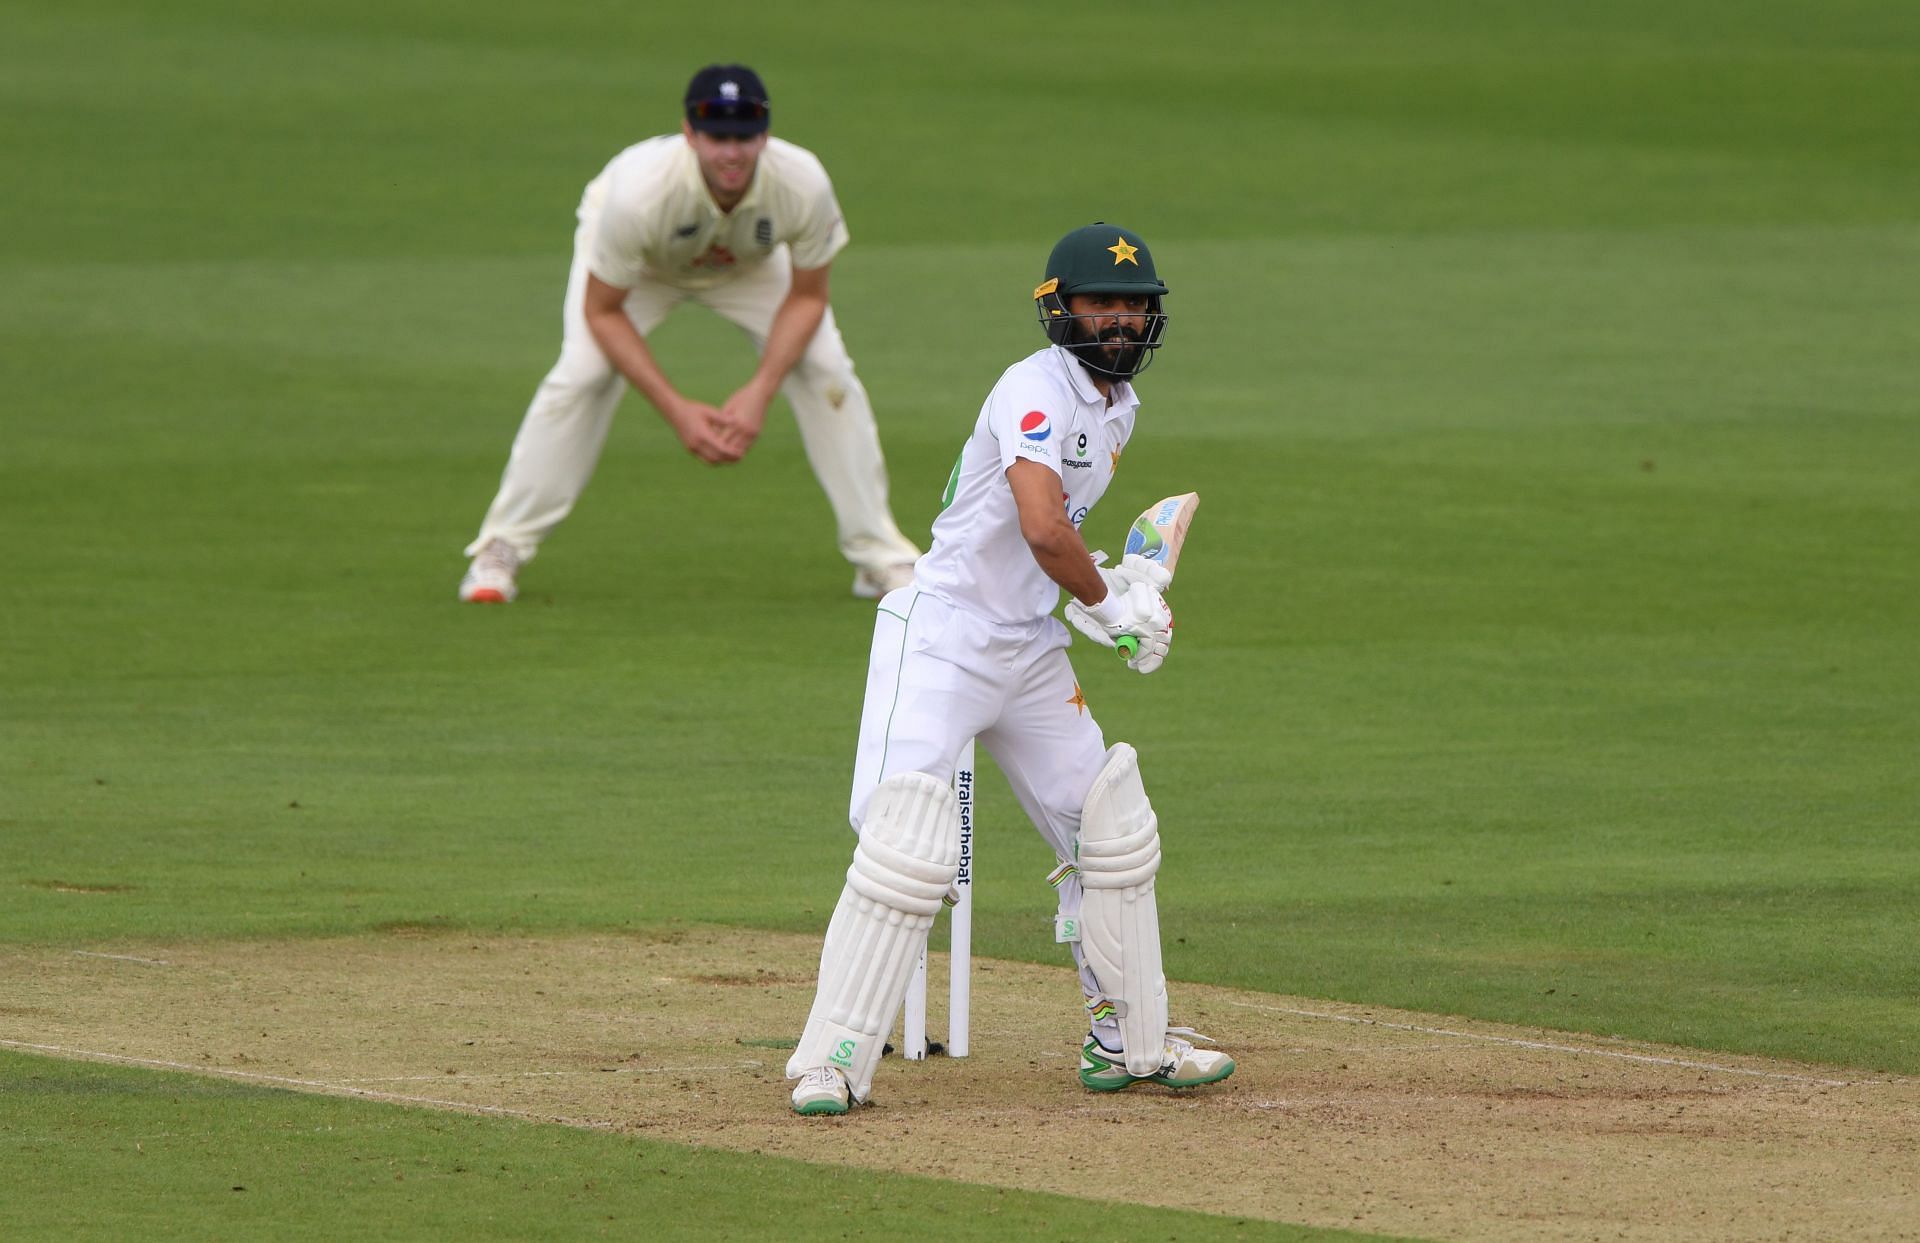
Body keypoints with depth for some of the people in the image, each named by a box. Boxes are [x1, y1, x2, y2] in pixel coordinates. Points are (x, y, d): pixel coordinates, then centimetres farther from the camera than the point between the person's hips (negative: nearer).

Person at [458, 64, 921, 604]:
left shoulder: (803, 185, -37)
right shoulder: (639, 191, -43)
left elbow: (807, 297, -18)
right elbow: (602, 311, -29)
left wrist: (760, 391, -30)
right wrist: (677, 410, -34)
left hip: (749, 264, 2)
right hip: (640, 264, -2)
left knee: (827, 371, -13)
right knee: (581, 373, -23)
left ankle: (879, 556, 1)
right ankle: (501, 549, -9)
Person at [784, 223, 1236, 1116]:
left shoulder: (1118, 405, 11)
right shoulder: (1037, 389, -19)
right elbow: (1042, 529, -31)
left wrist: (1127, 585, 7)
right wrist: (1105, 602, -13)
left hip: (1032, 651, 9)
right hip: (944, 634, -9)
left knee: (1114, 831, 12)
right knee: (909, 847, -17)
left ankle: (1131, 1043, 24)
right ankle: (832, 1062, -15)